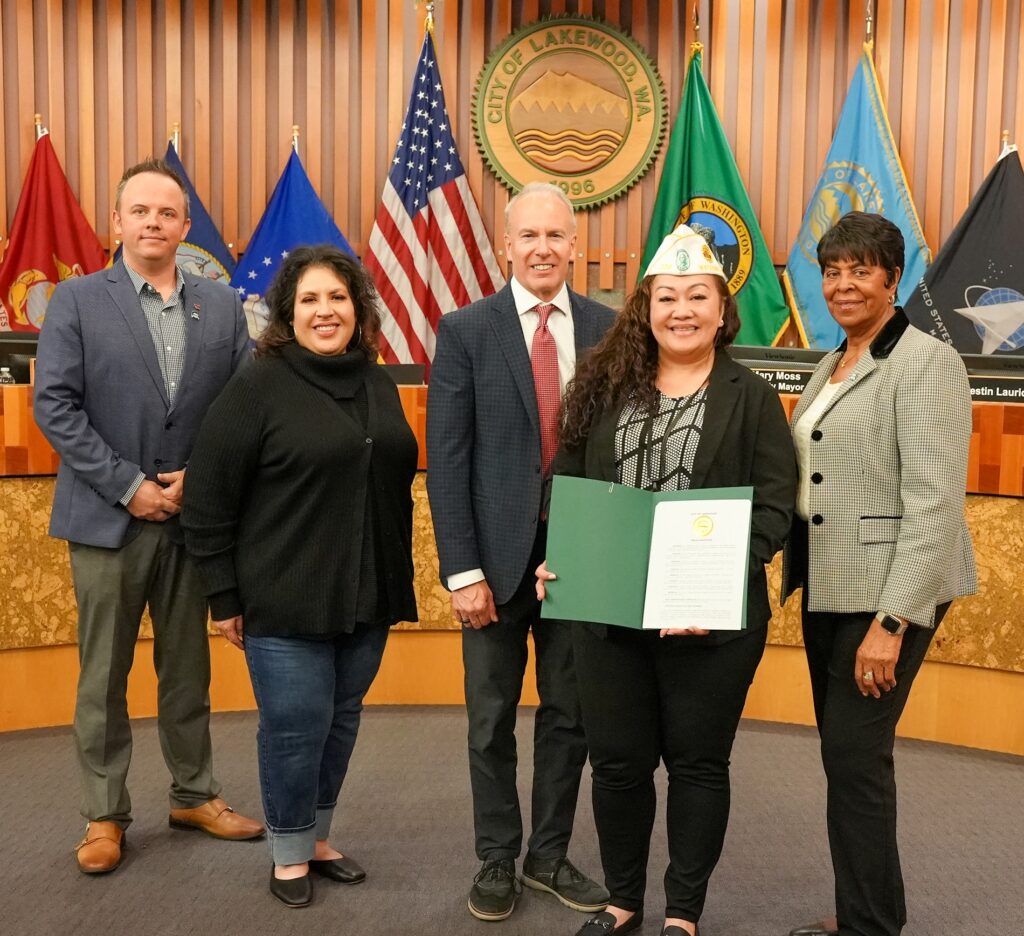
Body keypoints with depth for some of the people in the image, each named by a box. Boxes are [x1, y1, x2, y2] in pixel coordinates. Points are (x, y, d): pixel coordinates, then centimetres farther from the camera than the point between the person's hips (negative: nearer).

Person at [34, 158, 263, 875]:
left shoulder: (223, 305, 6)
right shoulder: (78, 300, 0)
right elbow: (55, 405, -7)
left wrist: (202, 475, -9)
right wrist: (129, 486, -13)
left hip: (193, 514, 2)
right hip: (108, 516, -2)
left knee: (188, 668, 14)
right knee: (104, 675, 7)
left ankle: (195, 795, 29)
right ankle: (105, 815, 22)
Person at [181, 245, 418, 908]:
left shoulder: (378, 385, 9)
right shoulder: (259, 387, -8)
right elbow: (208, 497, -9)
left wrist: (397, 580, 15)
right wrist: (224, 595, -8)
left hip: (367, 596, 5)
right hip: (286, 601, -5)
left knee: (342, 719, 15)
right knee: (296, 725, 3)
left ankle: (318, 837, 34)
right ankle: (290, 854, 25)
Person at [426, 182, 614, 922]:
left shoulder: (611, 329, 2)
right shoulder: (466, 331, -3)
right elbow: (447, 460, -6)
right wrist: (462, 569, -11)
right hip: (498, 555, -1)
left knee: (570, 715, 13)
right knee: (492, 720, 12)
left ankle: (550, 854, 32)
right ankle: (497, 860, 30)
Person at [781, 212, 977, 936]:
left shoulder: (925, 364, -12)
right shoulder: (832, 367, 13)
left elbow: (935, 503, -18)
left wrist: (891, 622, -22)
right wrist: (801, 583, 12)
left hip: (890, 594, -8)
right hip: (828, 588, 8)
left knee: (854, 755, -4)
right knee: (845, 753, 14)